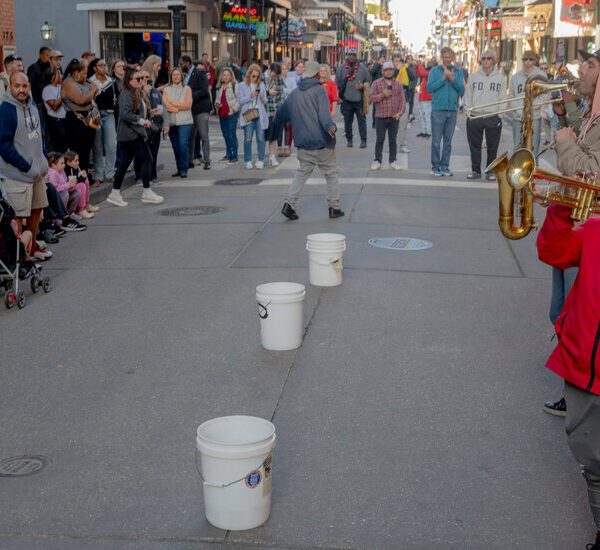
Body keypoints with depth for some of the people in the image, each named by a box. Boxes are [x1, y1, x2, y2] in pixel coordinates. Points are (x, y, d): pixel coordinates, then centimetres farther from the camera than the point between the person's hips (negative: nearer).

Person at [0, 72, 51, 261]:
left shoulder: (32, 106, 8)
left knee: (36, 210, 18)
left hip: (36, 172, 8)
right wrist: (27, 167, -17)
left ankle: (31, 246, 35)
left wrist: (43, 161, 7)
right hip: (17, 174, -8)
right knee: (18, 216, -3)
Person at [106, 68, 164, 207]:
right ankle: (146, 192, -2)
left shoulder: (138, 94, 18)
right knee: (146, 159, -8)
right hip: (130, 134, -10)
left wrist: (149, 112, 10)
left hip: (135, 133, 10)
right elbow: (125, 114, -22)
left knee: (124, 163, 10)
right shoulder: (125, 94, -13)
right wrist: (142, 121, -20)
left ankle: (115, 194, 14)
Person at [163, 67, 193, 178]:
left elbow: (188, 104, -7)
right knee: (175, 147, 6)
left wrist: (173, 103, -4)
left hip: (184, 121, -2)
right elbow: (166, 105, -4)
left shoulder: (187, 89, 6)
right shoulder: (167, 89, 9)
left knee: (183, 145, -13)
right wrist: (181, 106, -9)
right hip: (171, 122, 2)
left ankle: (184, 169, -7)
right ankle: (179, 169, 15)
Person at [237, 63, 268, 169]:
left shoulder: (261, 84, 11)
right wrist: (250, 96, -14)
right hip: (248, 115, -2)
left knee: (260, 138, -1)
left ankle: (261, 161, 5)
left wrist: (262, 98, -10)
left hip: (260, 115, 2)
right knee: (248, 139, 0)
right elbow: (240, 100, -3)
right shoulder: (242, 85, 5)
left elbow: (265, 101, 12)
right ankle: (248, 161, 7)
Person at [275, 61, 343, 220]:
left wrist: (276, 124, 43)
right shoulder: (319, 90, -6)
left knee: (302, 174, 14)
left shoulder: (294, 94, 10)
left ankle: (289, 203, 0)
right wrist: (330, 126, -38)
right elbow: (324, 112, -24)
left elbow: (281, 113, 24)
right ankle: (334, 207, 12)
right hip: (322, 142, -5)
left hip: (303, 144, 5)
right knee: (331, 174, 9)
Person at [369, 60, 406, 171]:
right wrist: (382, 95, -18)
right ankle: (377, 161, 10)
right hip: (381, 116, -2)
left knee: (393, 140, 7)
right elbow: (371, 97, -5)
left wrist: (400, 112, -6)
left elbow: (402, 99, 7)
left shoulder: (398, 84, 10)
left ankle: (393, 160, 14)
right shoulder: (377, 83, 3)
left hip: (394, 117, 2)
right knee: (380, 139, 3)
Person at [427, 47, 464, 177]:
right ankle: (435, 167, 5)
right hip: (438, 109, -3)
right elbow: (429, 88, -8)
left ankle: (445, 166, 13)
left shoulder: (458, 71, 10)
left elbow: (462, 90, 2)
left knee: (448, 141, 7)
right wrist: (443, 78, -13)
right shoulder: (435, 70, 2)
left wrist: (453, 79, -12)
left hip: (452, 110, 3)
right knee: (436, 141, -2)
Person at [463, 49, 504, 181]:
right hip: (475, 116, 1)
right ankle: (476, 171, 14)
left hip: (493, 117, -1)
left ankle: (490, 171, 12)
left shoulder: (500, 78, 5)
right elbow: (468, 96, 7)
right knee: (475, 145, 5)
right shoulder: (474, 76, 6)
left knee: (492, 146, 4)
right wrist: (469, 111, -2)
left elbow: (503, 98, 5)